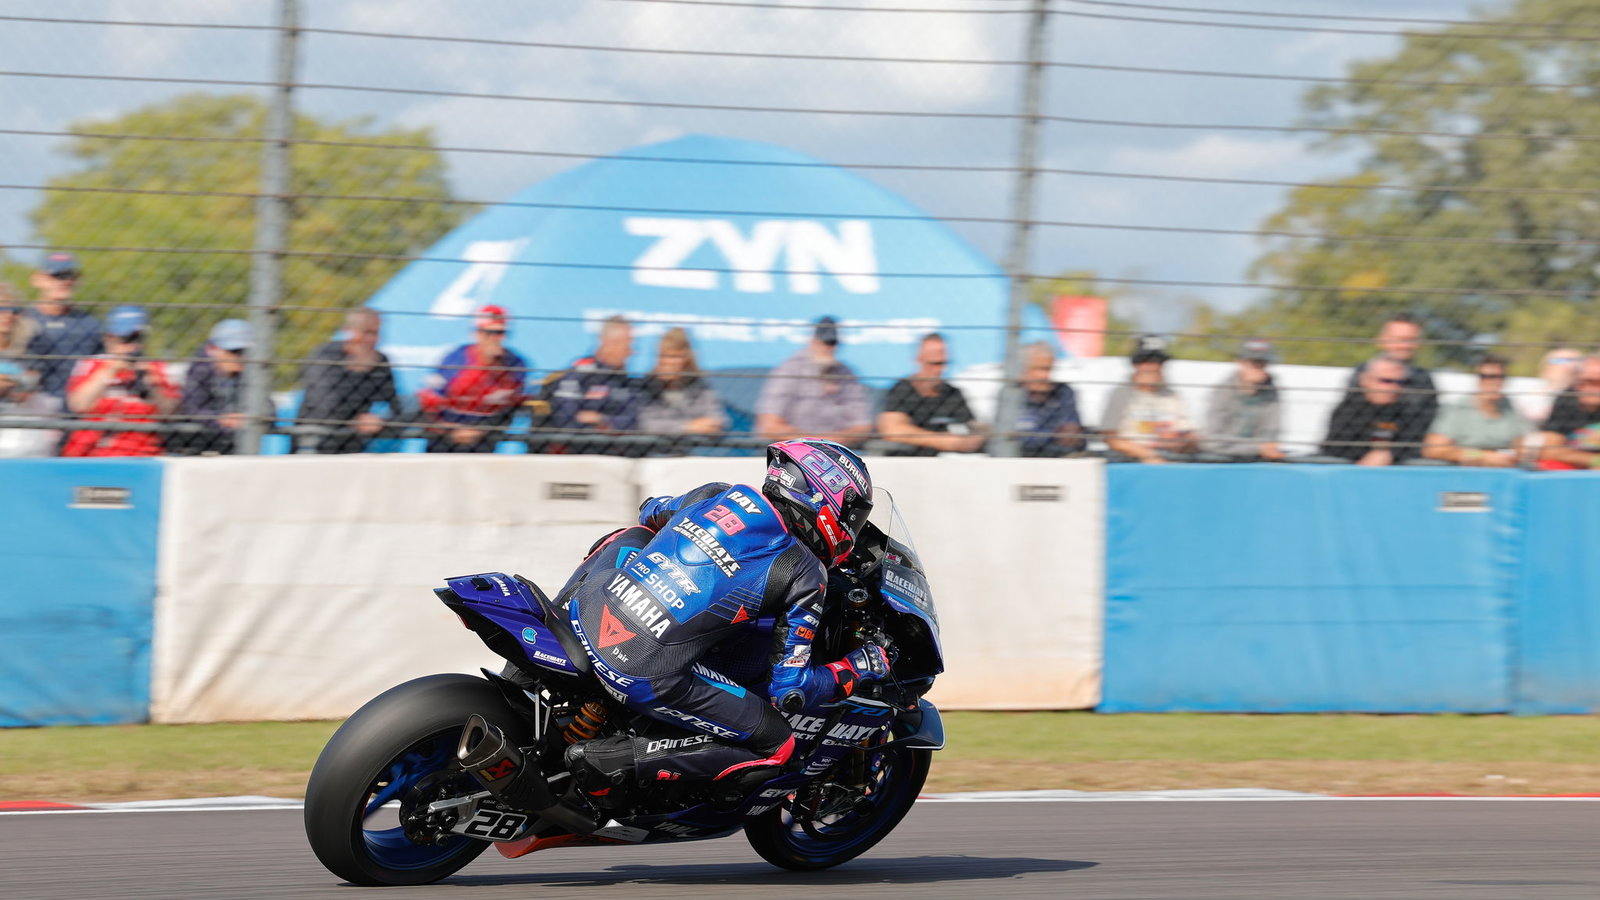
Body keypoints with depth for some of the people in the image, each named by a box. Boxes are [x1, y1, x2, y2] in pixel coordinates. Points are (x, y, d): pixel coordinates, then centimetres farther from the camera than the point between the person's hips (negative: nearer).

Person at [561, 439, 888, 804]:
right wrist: (858, 668, 14)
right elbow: (789, 690, -3)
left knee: (629, 537, 36)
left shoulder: (716, 494, 12)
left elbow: (652, 513, 35)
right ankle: (614, 759, -4)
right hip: (652, 675, -7)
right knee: (774, 746, 5)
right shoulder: (804, 578, -3)